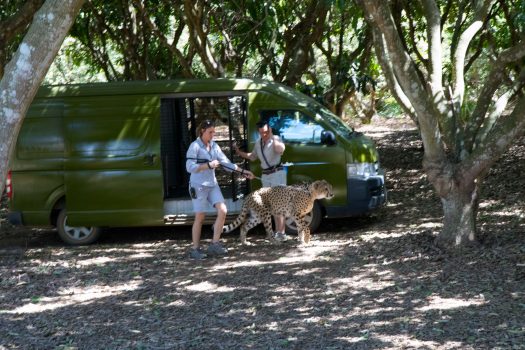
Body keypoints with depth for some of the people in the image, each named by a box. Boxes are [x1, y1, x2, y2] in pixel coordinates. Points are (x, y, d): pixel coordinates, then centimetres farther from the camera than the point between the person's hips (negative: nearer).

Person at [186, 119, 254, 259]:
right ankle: (195, 249, 7)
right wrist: (209, 165, -21)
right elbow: (190, 167, -16)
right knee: (200, 217, -3)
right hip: (198, 185, -6)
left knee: (222, 211, -7)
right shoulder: (195, 146, -10)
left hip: (212, 184, 6)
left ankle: (214, 245, 1)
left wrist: (243, 171, 2)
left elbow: (226, 163, 10)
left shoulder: (214, 146, 9)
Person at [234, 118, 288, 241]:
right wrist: (240, 153, 13)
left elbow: (281, 149, -33)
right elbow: (253, 156, 25)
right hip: (265, 175, 8)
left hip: (277, 173, -8)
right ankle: (277, 230, 19)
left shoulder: (275, 139, -11)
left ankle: (281, 232, -16)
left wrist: (272, 137, -29)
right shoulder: (258, 143, 10)